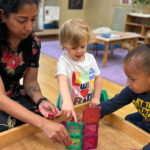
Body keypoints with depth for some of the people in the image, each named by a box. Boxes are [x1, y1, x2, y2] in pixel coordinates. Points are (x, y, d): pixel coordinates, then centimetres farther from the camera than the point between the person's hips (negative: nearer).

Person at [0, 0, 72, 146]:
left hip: (15, 96, 4)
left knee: (49, 115, -17)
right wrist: (43, 124, -42)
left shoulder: (33, 42, -11)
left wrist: (40, 101, -24)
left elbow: (30, 81, -2)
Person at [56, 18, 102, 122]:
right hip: (71, 107, -5)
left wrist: (96, 97, 1)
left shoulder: (90, 58, 4)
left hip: (89, 106, 6)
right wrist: (67, 101, -50)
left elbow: (98, 77, 12)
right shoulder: (64, 61, -16)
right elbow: (62, 80, -33)